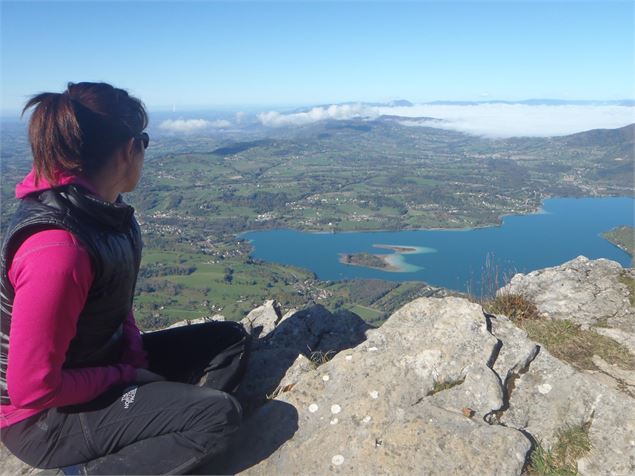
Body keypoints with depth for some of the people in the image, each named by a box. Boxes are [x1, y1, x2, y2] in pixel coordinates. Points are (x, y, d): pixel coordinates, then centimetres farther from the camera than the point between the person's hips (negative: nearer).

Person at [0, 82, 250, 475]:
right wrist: (127, 376, -14)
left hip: (104, 359, 8)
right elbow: (33, 388, -26)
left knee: (231, 339, 3)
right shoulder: (58, 246, -31)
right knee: (220, 416, -19)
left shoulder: (103, 207, -4)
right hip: (46, 416, -8)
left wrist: (137, 361, -3)